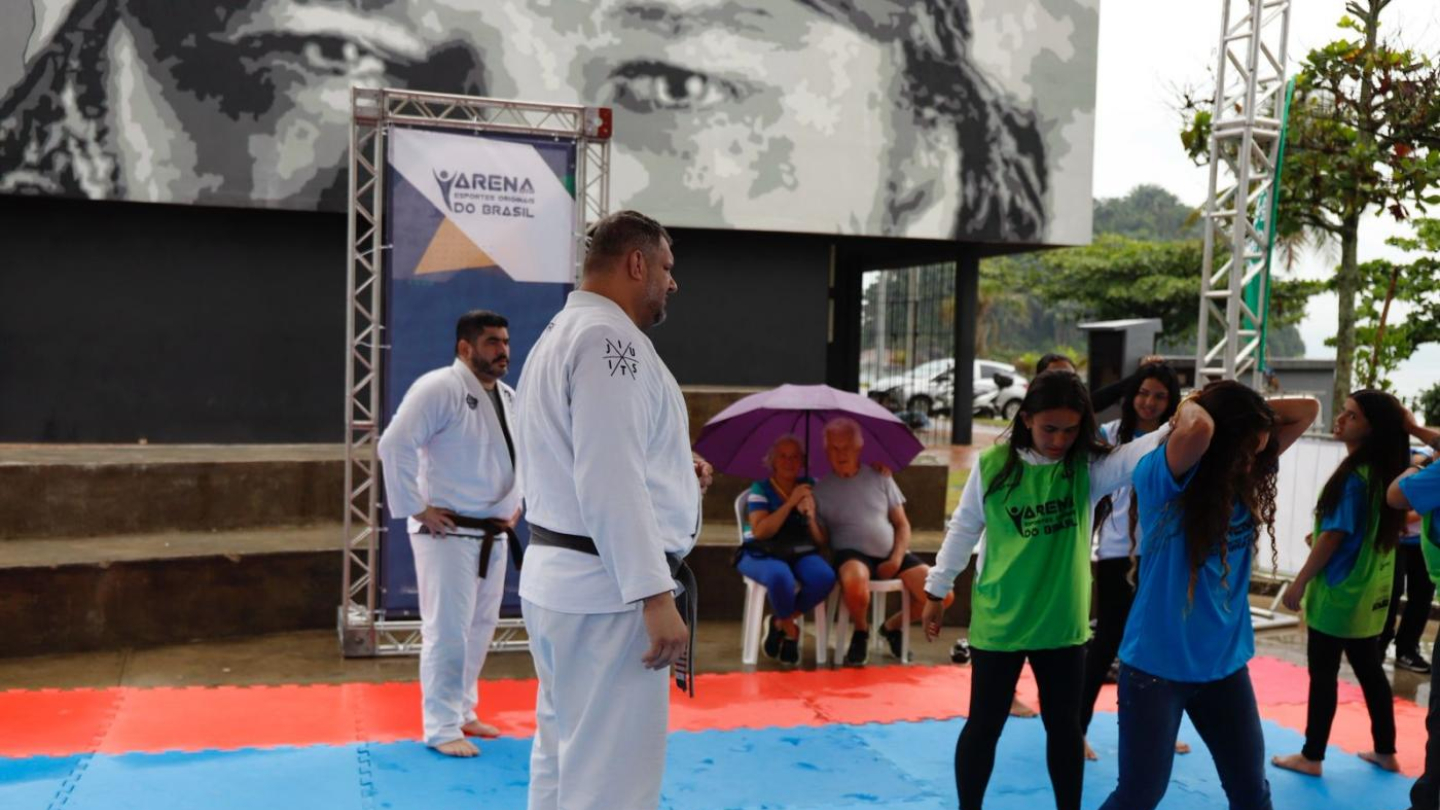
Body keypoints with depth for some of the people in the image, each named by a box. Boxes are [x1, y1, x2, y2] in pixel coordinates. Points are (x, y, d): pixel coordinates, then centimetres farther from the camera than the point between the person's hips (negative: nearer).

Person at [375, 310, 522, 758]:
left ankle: (462, 712, 30)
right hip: (447, 532, -8)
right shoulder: (439, 388, -17)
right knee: (447, 629, -5)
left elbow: (519, 452, 26)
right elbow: (394, 445, -23)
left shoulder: (508, 397, 10)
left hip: (493, 533, 8)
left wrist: (516, 501, 14)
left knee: (480, 626, 16)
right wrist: (415, 508, -20)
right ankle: (441, 728, 5)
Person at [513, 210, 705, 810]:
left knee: (564, 756, 20)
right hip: (606, 589, -11)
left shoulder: (560, 335, 17)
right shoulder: (609, 337, -16)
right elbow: (610, 481, -24)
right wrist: (657, 596, -24)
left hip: (557, 576, 11)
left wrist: (668, 467, 16)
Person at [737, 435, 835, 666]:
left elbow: (822, 540, 3)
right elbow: (760, 531, -16)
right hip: (763, 554, -3)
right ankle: (791, 630, -6)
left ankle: (780, 623, -5)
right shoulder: (760, 489, -1)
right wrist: (790, 503, -18)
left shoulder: (810, 487, 8)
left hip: (801, 553, 3)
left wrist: (810, 515, -18)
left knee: (825, 577, -30)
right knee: (780, 577, -38)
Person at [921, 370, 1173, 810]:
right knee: (984, 724, 8)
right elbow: (963, 530, 3)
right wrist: (936, 591, 9)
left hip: (1063, 621, 2)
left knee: (1065, 724, 15)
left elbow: (1142, 452, -25)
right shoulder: (992, 465, -9)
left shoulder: (1089, 466, -7)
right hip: (998, 620, -1)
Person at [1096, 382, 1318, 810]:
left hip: (1225, 663, 6)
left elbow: (1308, 410, 4)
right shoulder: (1164, 478, -18)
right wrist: (1192, 403, -17)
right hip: (1156, 662, -6)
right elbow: (1197, 428, -39)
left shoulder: (1247, 479, 1)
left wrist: (1245, 407, -7)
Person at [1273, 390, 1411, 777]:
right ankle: (1385, 752, 28)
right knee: (1370, 670, 18)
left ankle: (1311, 757, 11)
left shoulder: (1353, 476, -21)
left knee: (1323, 674, 2)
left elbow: (1334, 535, -18)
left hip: (1338, 593, -9)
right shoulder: (1385, 473, 6)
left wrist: (1299, 582, -10)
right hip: (1370, 594, 9)